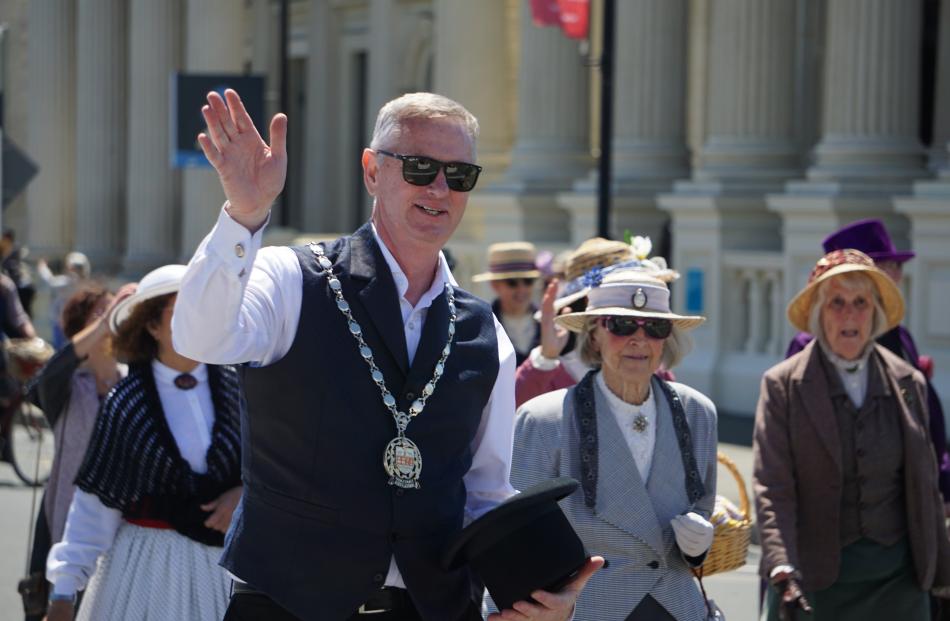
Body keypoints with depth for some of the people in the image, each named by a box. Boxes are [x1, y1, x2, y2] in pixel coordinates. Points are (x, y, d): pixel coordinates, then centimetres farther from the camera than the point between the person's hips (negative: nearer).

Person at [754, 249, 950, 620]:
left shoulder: (909, 383, 7)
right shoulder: (783, 385, -3)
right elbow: (771, 487, -10)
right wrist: (783, 572, -22)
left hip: (897, 579, 2)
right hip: (814, 575, -2)